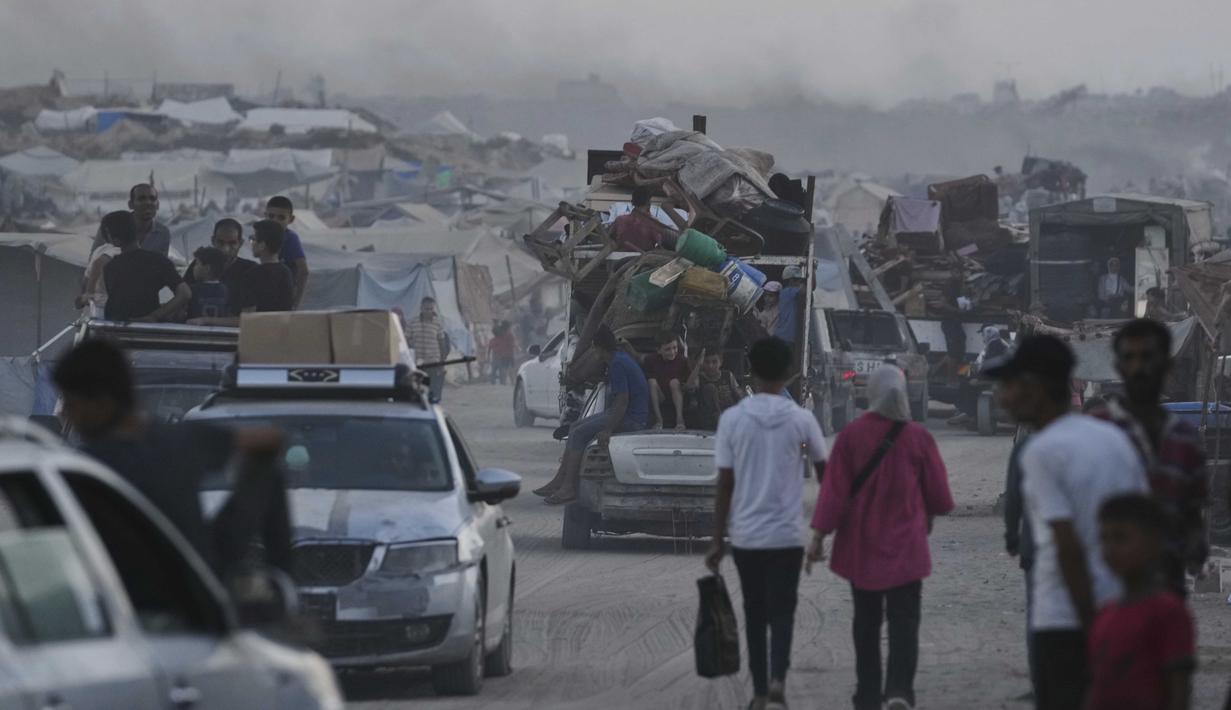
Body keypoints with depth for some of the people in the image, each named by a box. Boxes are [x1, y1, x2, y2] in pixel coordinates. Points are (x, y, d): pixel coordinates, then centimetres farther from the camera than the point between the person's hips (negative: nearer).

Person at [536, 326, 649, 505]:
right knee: (574, 428, 11)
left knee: (579, 434, -16)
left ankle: (568, 488, -16)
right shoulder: (620, 356, 13)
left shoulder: (618, 364, -20)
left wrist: (608, 430, -28)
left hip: (630, 419, -11)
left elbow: (622, 401, -25)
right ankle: (559, 480, 11)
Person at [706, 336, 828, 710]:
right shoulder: (802, 420, -4)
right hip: (787, 534, -1)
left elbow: (724, 485, -3)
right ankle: (778, 677, -18)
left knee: (755, 612, 13)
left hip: (745, 535, 1)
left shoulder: (732, 419, -5)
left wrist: (717, 541, 3)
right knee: (782, 610, 5)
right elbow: (824, 473, 10)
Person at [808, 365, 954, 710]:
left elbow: (834, 489, -9)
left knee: (866, 621, 13)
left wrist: (819, 535, -4)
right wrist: (928, 514, 22)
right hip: (905, 545, -1)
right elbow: (937, 491, 1)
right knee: (903, 619, -1)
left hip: (861, 545, 1)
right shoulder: (917, 437, -8)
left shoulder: (851, 436, -8)